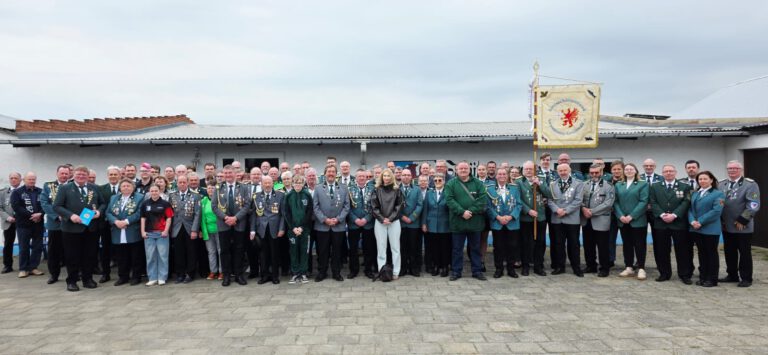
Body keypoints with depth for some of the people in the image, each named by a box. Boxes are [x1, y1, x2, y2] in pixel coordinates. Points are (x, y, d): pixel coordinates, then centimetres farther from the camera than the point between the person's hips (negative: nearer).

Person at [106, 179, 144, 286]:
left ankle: (136, 277, 12)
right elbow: (108, 213, 6)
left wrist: (126, 221, -18)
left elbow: (139, 213, -11)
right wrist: (116, 221, -12)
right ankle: (123, 277, 21)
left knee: (135, 257, 2)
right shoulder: (114, 198, 15)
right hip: (118, 235, 4)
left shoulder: (139, 197, 0)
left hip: (133, 234, -4)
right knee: (121, 257, 10)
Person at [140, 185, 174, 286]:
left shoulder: (165, 203, 0)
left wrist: (166, 231, -8)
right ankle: (152, 278, 14)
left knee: (162, 256, 0)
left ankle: (162, 278, 8)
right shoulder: (145, 203, 8)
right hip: (149, 233, 3)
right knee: (150, 256, 6)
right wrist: (143, 231, 4)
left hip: (162, 233, -3)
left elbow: (169, 218, -1)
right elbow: (143, 218, 10)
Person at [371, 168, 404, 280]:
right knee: (381, 248, 2)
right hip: (380, 222, 0)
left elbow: (399, 206, 0)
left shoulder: (397, 190, 4)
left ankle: (396, 272, 8)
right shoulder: (377, 190, 5)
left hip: (394, 221, 0)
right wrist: (382, 219, -10)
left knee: (395, 247, 2)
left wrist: (390, 218, -9)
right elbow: (374, 206, 0)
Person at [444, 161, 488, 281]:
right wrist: (462, 212, -18)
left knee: (475, 248, 11)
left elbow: (483, 199, -4)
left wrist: (471, 211, -16)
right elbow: (449, 200, -9)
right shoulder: (451, 184, 1)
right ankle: (456, 271, 16)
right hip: (457, 221, -1)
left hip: (475, 221, 2)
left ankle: (477, 271, 21)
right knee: (457, 248, 7)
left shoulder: (477, 183, 5)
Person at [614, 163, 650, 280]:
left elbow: (643, 201, -8)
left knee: (639, 244, 0)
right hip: (622, 221, 4)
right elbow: (615, 202, 6)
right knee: (627, 244, 9)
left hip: (638, 220, -4)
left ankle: (641, 268, 7)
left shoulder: (643, 184, 1)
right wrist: (620, 216, -10)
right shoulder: (618, 185, 12)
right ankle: (629, 267, 16)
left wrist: (631, 216, -15)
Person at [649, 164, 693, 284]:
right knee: (661, 250, 6)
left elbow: (686, 203, -4)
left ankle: (684, 274, 12)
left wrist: (674, 215, -16)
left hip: (679, 223, -1)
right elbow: (653, 203, 2)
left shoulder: (685, 187, 6)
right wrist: (662, 215, -13)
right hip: (660, 223, 1)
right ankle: (664, 273, 16)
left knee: (682, 250, 2)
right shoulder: (655, 187, 10)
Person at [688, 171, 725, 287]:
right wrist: (692, 221, -10)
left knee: (711, 253, 4)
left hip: (710, 229, -6)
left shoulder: (718, 194, -5)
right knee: (701, 253, 12)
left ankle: (712, 279, 11)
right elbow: (690, 209, 9)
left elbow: (716, 211, -16)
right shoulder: (695, 194, 14)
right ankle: (703, 277, 20)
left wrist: (701, 222, -19)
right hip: (696, 229, 6)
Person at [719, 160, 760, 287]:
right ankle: (732, 275, 25)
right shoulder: (721, 184, 9)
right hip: (726, 226, 5)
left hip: (743, 227, -5)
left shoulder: (750, 184, -8)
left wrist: (742, 221, -17)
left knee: (744, 253, 5)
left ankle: (746, 278, 14)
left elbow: (753, 205, -15)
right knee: (729, 252, 13)